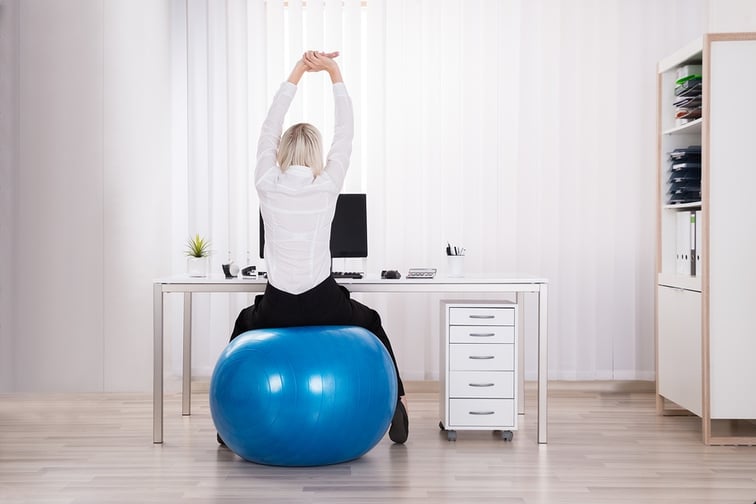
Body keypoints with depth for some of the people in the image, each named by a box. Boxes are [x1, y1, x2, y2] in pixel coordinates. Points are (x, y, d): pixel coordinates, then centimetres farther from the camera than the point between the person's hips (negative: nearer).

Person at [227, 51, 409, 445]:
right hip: (325, 306, -1)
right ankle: (396, 406, 26)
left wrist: (297, 72, 10)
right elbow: (345, 131, 3)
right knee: (371, 322, 32)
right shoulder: (327, 186, -7)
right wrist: (333, 72, 4)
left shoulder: (267, 185, -4)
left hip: (277, 309, 1)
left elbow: (269, 128, 7)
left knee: (245, 323, 37)